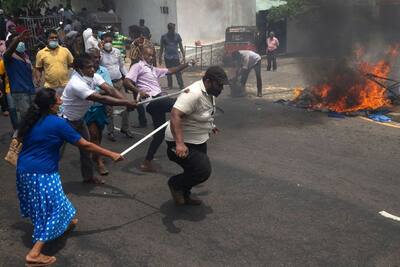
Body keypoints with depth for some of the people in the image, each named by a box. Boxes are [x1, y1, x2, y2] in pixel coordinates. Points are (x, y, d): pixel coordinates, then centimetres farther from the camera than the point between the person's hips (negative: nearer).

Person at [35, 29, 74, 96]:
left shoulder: (65, 50, 5)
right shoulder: (41, 53, 4)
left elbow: (72, 65, 10)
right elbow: (38, 69, 10)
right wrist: (38, 79, -7)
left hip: (65, 86, 1)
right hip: (50, 88, -1)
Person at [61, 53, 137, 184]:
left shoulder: (94, 77, -12)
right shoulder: (77, 84, -36)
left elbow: (110, 90, -22)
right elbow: (101, 99, -41)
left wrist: (127, 101, -38)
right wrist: (126, 103, -41)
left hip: (78, 118, 8)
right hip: (65, 119, -8)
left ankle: (88, 176, 25)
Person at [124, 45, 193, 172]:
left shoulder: (154, 70, 29)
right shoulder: (138, 66, 4)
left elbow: (171, 70, 30)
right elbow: (126, 81, -9)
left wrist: (187, 64, 24)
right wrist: (138, 91, -25)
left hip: (159, 101, 9)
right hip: (152, 100, -9)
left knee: (160, 132, 8)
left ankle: (147, 163, 14)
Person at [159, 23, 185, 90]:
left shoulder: (177, 35, 3)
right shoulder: (164, 36, 2)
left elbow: (180, 46, 8)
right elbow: (161, 48, 8)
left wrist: (183, 55, 3)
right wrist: (160, 57, 7)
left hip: (176, 56, 0)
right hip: (167, 57, 0)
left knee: (178, 72, -4)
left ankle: (181, 85, -2)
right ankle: (170, 85, 16)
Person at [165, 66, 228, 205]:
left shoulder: (209, 92, 3)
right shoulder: (194, 94, -29)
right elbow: (175, 115, -37)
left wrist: (209, 126, 28)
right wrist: (179, 144, -43)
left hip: (198, 141, 10)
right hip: (183, 144, -10)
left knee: (201, 170, 18)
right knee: (203, 171, -16)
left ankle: (184, 195, 36)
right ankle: (175, 183, 7)